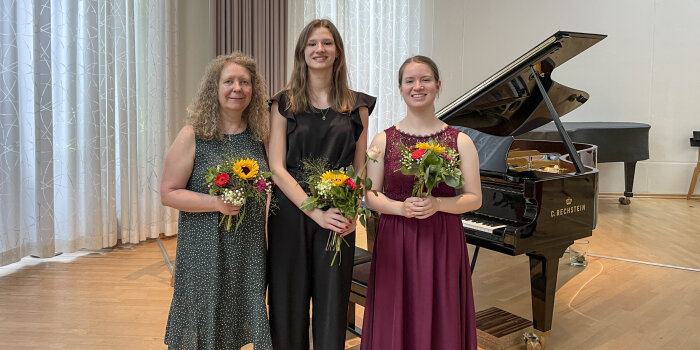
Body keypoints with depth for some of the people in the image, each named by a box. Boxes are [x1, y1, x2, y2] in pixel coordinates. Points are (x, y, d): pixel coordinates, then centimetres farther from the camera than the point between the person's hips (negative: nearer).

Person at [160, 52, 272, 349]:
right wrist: (217, 203, -20)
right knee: (204, 324, 8)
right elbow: (168, 193, -10)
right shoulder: (193, 136, -8)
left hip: (249, 248, 4)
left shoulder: (259, 135, 3)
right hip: (204, 249, -3)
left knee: (240, 321, 14)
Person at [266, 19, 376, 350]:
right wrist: (316, 212, -17)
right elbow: (277, 168, -6)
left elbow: (360, 168, 6)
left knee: (332, 306, 10)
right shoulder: (284, 103, 2)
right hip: (291, 214, -1)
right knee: (288, 304, 9)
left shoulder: (356, 105, 6)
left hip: (338, 218, 1)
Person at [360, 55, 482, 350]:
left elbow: (474, 199, 0)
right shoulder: (384, 139, 3)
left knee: (441, 323, 8)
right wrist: (401, 207, -16)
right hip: (395, 242, 1)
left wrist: (436, 204, -17)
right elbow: (371, 195, 2)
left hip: (442, 242, 0)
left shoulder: (459, 141, 1)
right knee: (395, 324, 8)